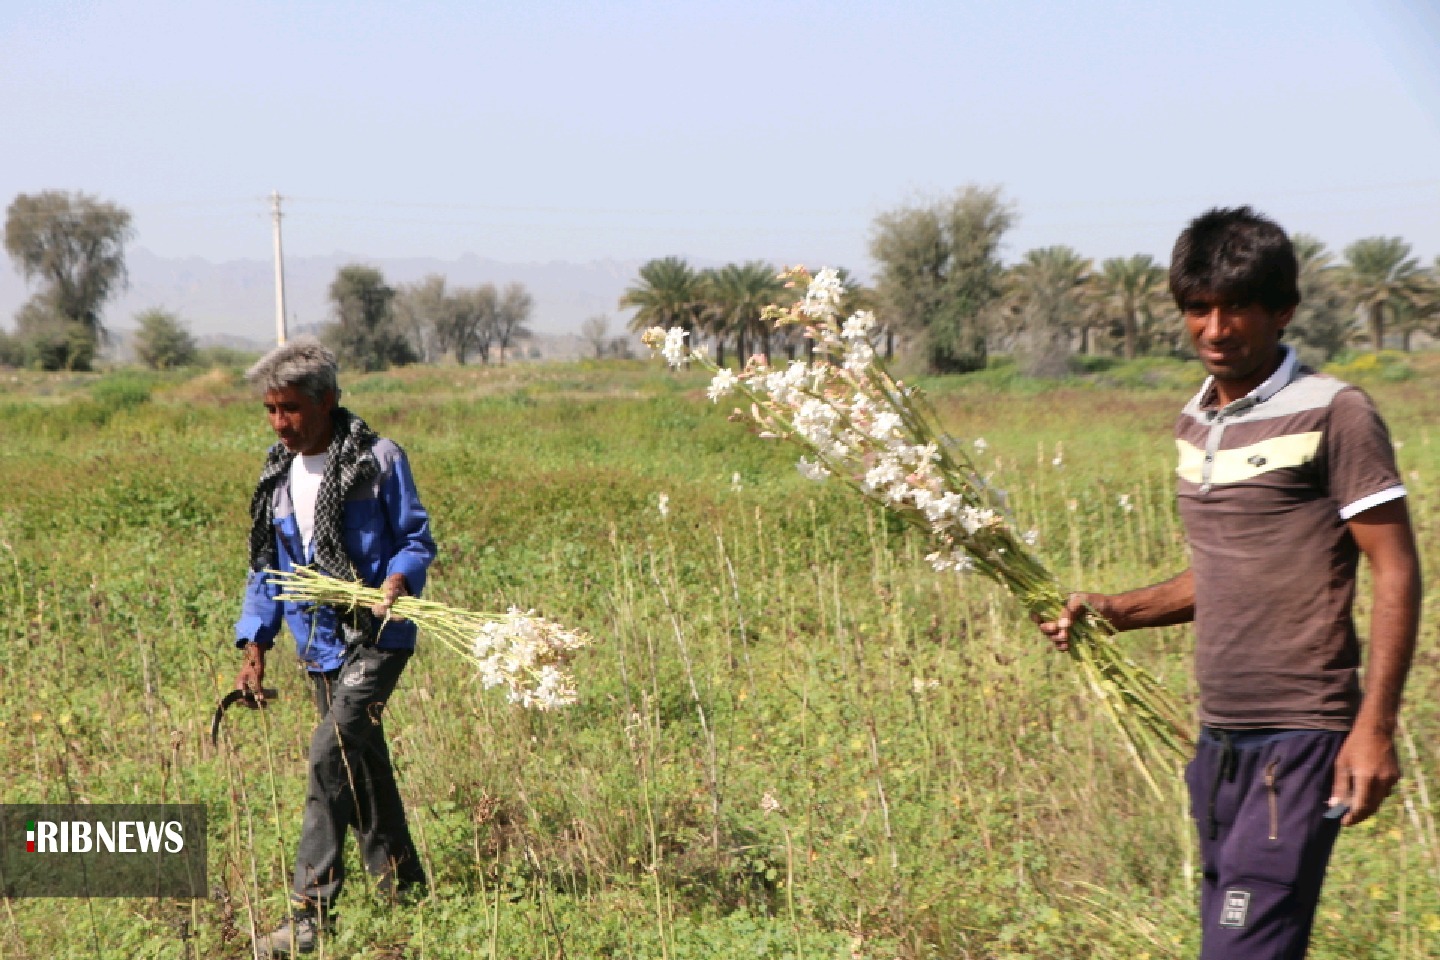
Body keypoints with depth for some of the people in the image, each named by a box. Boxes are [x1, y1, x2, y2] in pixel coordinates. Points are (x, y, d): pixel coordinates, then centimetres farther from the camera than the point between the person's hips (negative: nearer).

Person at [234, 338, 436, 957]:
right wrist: (254, 646, 9)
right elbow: (266, 570, 17)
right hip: (321, 646, 7)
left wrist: (397, 580, -25)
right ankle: (402, 888, 28)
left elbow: (416, 539, -4)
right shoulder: (277, 477, 11)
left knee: (330, 752, -19)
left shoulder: (378, 460, -6)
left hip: (377, 636, -7)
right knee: (361, 768, 13)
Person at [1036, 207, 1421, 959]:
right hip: (1219, 736, 8)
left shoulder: (1332, 415, -8)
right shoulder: (1194, 424, 14)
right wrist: (1117, 612, 8)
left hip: (1300, 735, -8)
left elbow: (1395, 571, -9)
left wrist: (1375, 727, -16)